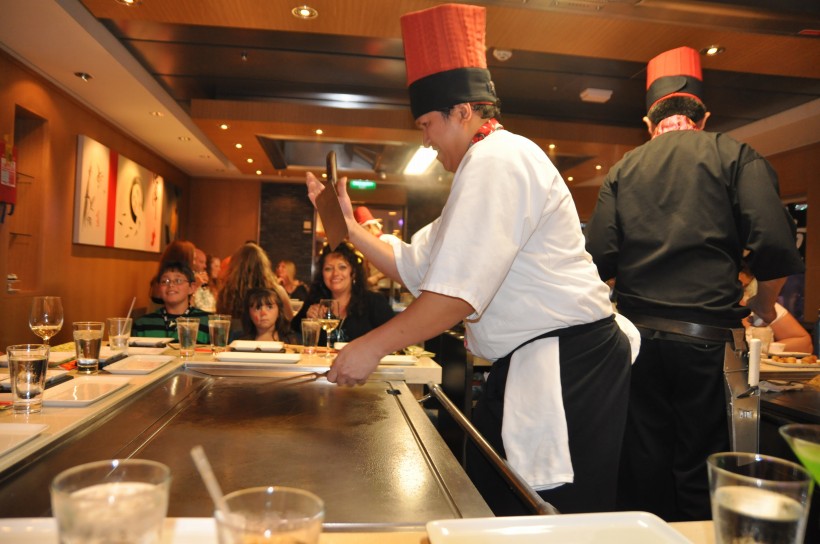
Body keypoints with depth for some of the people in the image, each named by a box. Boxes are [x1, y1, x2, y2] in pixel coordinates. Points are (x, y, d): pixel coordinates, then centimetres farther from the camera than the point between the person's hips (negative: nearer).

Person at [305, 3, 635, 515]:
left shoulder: (499, 158, -15)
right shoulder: (491, 164, 20)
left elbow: (459, 292, -24)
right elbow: (414, 266, 16)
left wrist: (373, 347, -16)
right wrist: (347, 224, 10)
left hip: (566, 368, -10)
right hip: (534, 365, 11)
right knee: (487, 498, 18)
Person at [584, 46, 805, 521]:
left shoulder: (625, 169, 8)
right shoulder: (734, 155, 2)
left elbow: (600, 259, -1)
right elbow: (774, 246, -9)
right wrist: (763, 304, 10)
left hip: (639, 336, 3)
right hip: (706, 337, -2)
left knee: (644, 469, 13)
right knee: (699, 474, 8)